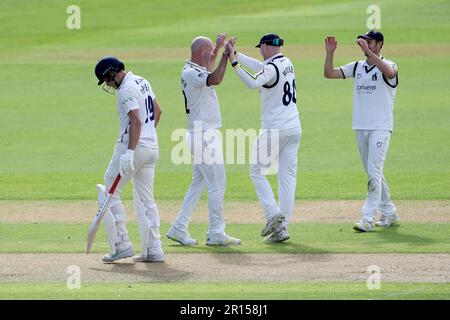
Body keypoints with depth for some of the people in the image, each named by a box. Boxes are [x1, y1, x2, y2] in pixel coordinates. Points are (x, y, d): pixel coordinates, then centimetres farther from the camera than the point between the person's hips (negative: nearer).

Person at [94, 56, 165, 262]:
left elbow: (136, 121, -24)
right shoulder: (142, 82, 14)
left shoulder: (126, 89, -15)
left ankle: (121, 244, -4)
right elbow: (157, 111, 24)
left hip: (134, 146, -9)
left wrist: (129, 153, -28)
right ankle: (153, 250, 7)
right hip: (152, 148, 9)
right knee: (145, 199, 12)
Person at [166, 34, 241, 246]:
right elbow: (215, 79, -34)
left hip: (203, 135, 11)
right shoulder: (190, 73, -17)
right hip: (203, 135, -11)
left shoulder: (195, 70, 14)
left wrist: (219, 46, 38)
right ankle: (216, 234, -5)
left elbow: (208, 71, 39)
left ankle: (179, 229, 15)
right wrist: (225, 54, -25)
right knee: (217, 184, -8)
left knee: (199, 183, 14)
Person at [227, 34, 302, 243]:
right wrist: (235, 54, 22)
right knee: (287, 175, 6)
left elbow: (253, 83, -33)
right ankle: (282, 227, 5)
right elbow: (259, 67, 23)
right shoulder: (287, 63, 12)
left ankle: (273, 214, -10)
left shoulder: (272, 67, -15)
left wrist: (234, 64, -30)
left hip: (274, 129, -8)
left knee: (257, 171, 5)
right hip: (294, 129, 8)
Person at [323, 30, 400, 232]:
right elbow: (329, 73, 8)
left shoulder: (387, 66, -6)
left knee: (374, 172, -13)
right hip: (360, 128, 7)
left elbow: (389, 72, -32)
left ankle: (368, 219, -16)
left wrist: (367, 50, -35)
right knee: (373, 174, 12)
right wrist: (330, 53, -8)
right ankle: (389, 214, 23)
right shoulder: (357, 67, 12)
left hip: (380, 128, -7)